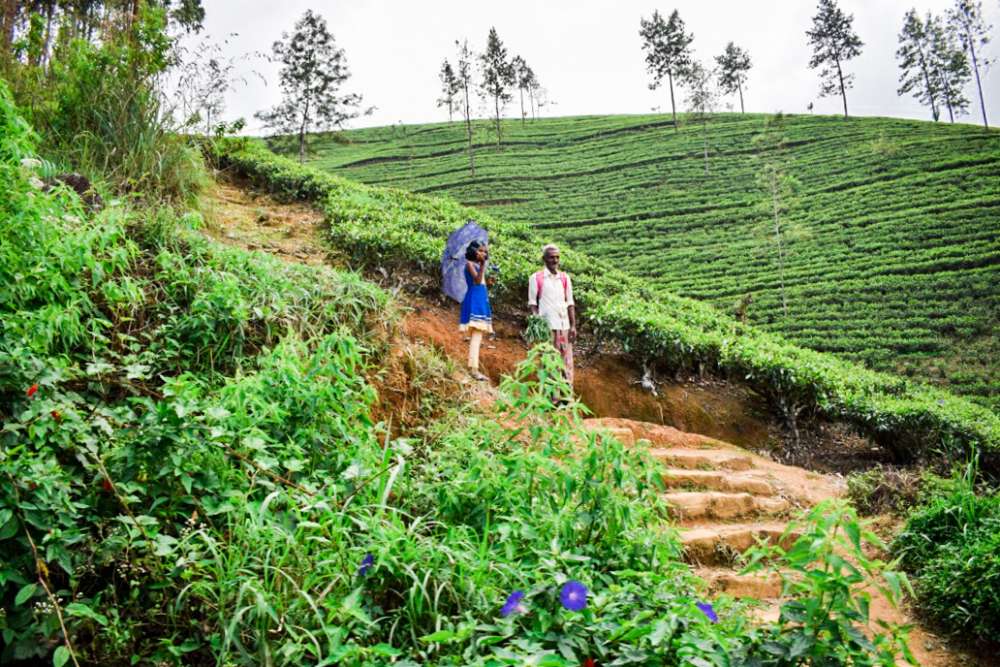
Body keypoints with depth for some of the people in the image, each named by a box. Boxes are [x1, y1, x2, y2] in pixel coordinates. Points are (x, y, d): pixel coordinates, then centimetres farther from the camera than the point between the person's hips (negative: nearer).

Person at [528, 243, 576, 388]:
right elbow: (532, 303, 2)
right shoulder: (536, 278, 2)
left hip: (564, 326, 3)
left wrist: (573, 326, 4)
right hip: (546, 326, -3)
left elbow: (570, 304, 11)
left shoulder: (565, 278, 12)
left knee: (566, 361, 2)